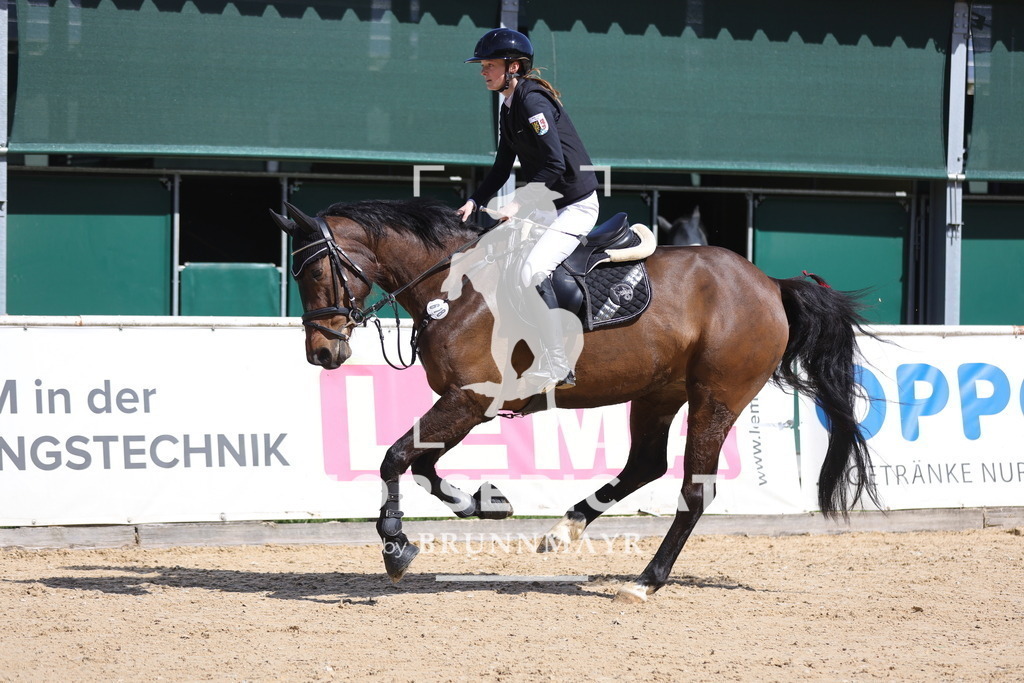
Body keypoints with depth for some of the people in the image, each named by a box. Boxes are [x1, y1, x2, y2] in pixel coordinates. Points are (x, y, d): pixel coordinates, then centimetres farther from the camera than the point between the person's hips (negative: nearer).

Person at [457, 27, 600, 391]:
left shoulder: (533, 102, -20)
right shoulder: (508, 108, 10)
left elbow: (554, 165, -26)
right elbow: (502, 167, 14)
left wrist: (518, 204, -27)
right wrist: (475, 202, 0)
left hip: (576, 204, -11)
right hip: (545, 204, 11)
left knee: (532, 271, -26)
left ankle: (557, 369, -20)